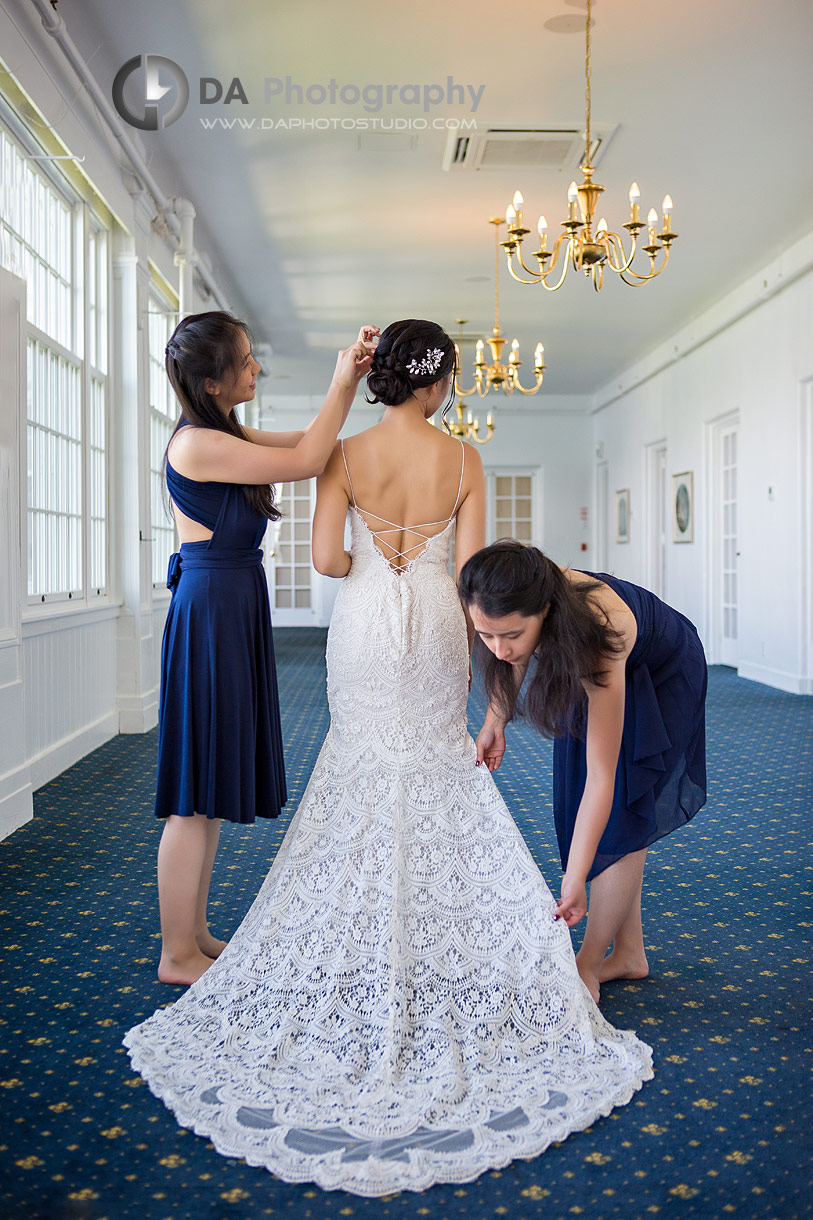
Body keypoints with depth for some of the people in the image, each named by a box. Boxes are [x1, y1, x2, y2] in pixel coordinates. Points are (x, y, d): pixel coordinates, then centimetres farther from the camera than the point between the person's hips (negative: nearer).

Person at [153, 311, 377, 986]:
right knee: (196, 795, -2)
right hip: (210, 613, -10)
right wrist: (343, 383, -3)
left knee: (212, 787, 15)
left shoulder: (227, 436, 14)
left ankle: (196, 933, 27)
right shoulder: (197, 444, -16)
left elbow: (307, 440, 23)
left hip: (235, 612, 10)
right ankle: (176, 955, 11)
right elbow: (305, 461, -15)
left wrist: (350, 380, 11)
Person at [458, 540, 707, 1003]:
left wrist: (574, 882, -41)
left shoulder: (598, 638, -46)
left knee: (621, 814, -10)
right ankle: (629, 954, 16)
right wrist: (495, 722, -11)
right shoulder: (517, 604, -32)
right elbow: (514, 658, -3)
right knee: (582, 811, 4)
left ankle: (588, 965, 3)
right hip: (591, 668, 6)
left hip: (663, 675, -6)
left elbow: (601, 778, -41)